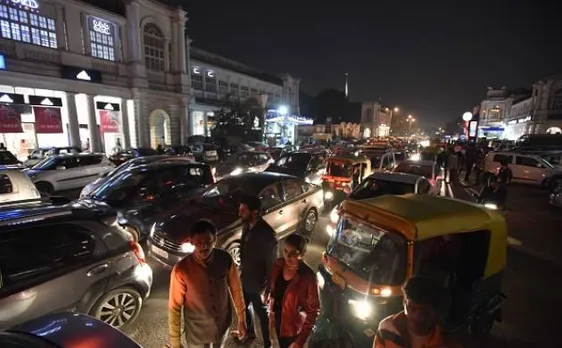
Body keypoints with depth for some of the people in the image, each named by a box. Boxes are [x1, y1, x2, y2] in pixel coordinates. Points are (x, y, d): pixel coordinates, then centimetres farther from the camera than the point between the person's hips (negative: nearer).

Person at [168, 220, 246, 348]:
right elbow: (174, 307, -15)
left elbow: (236, 289, -6)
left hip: (223, 324, 3)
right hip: (197, 332, -2)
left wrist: (241, 319, 1)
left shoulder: (225, 259, -20)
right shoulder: (181, 270, -27)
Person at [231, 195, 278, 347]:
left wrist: (267, 290, -16)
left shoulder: (267, 234, -32)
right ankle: (249, 331, 58)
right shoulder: (247, 226, -8)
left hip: (258, 285, -8)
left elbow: (271, 265, -23)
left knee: (262, 315, 16)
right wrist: (241, 271, 16)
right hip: (244, 279, 8)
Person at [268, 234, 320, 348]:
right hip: (278, 317, 5)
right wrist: (271, 312, 9)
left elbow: (313, 310, -21)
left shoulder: (308, 277, -30)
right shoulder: (278, 264, -15)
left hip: (293, 325, -5)